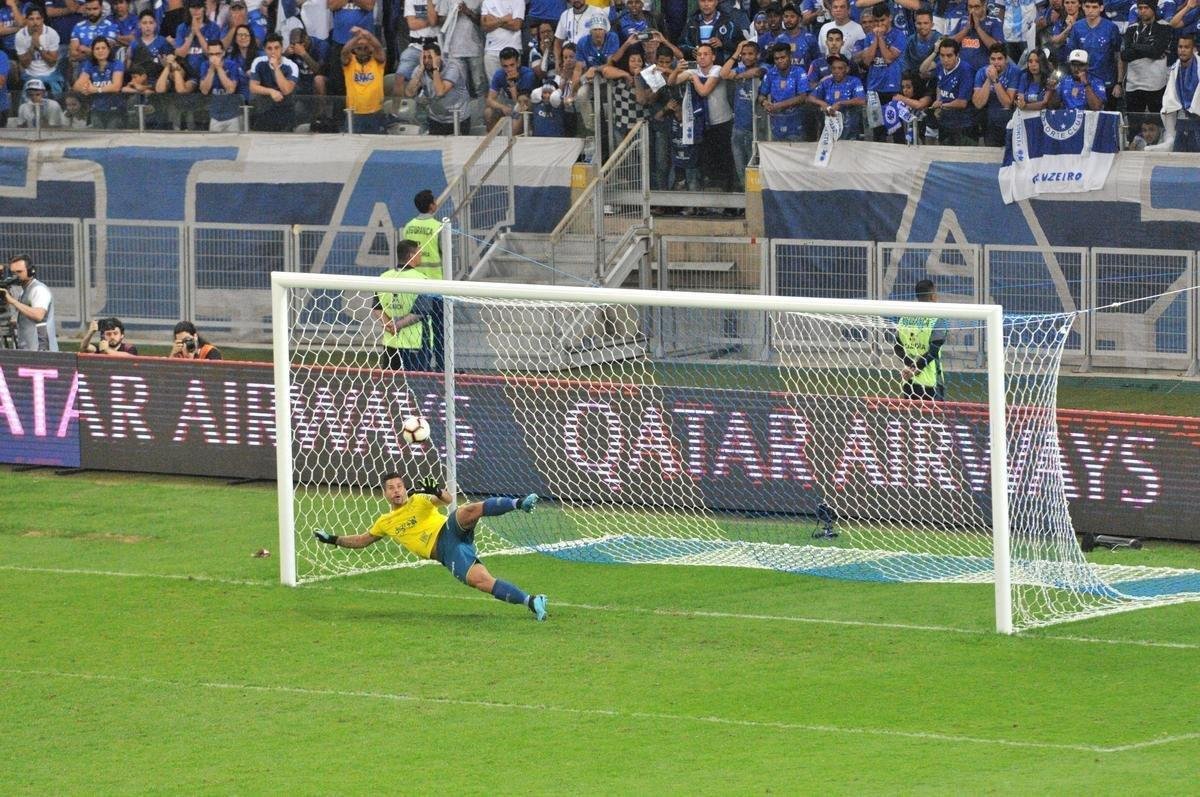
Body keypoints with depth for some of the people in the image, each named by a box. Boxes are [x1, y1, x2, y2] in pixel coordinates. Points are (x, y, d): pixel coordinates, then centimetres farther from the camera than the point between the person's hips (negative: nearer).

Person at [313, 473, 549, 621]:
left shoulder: (418, 500, 7)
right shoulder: (385, 523, 22)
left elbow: (446, 500, -11)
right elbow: (362, 540, 34)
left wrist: (438, 493, -33)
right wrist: (334, 540, 27)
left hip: (451, 531, -3)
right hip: (448, 554, 3)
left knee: (469, 511, -37)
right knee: (480, 580, -24)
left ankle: (518, 504, -46)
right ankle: (531, 602, -28)